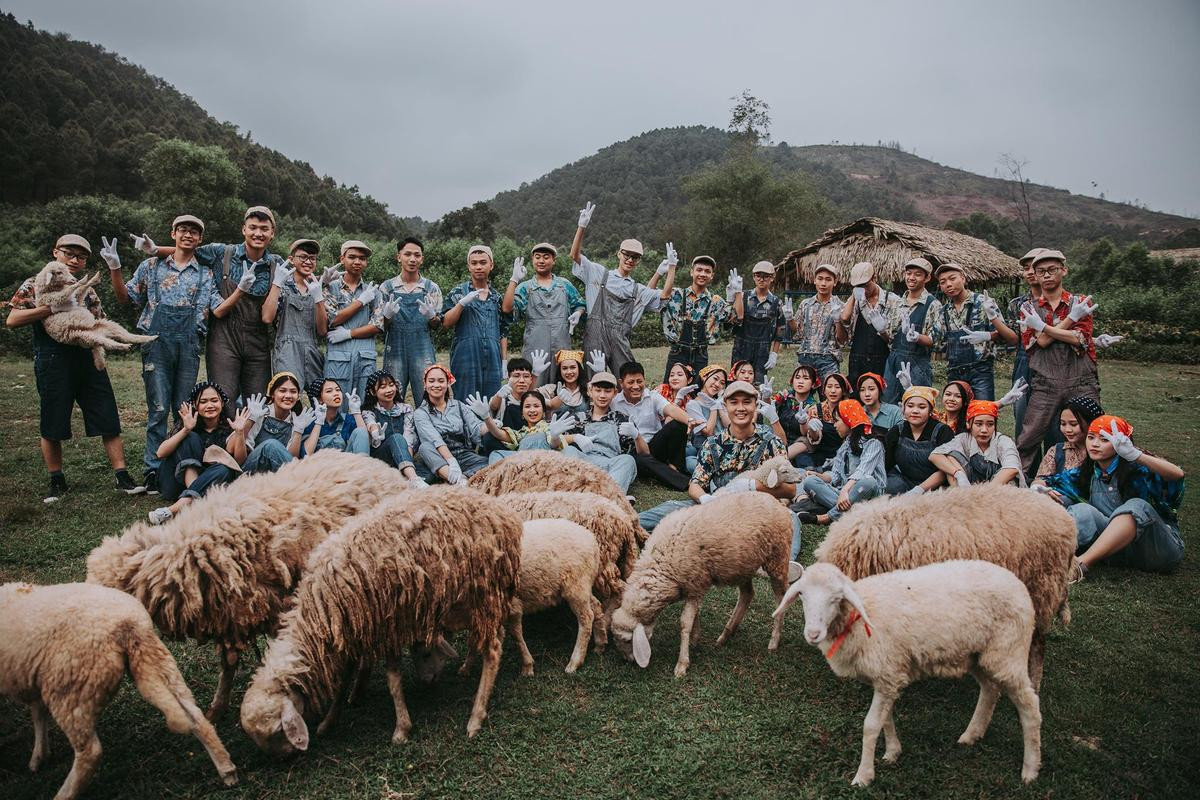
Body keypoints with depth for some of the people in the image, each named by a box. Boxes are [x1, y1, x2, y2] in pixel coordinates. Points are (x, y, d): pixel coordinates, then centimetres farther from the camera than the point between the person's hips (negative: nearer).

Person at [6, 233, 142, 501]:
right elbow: (12, 320, -5)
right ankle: (57, 482, 18)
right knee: (52, 427, 4)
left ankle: (122, 478, 0)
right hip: (52, 362, -3)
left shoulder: (88, 292, 17)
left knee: (109, 421, -3)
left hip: (89, 361, 3)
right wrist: (52, 307, -16)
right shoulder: (34, 285, 6)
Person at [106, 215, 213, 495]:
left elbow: (210, 312, 5)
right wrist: (114, 269, 1)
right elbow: (126, 297, 14)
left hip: (189, 343, 1)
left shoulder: (205, 274, 14)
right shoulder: (152, 266, 12)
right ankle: (153, 469, 2)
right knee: (158, 408, -4)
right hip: (157, 342, -1)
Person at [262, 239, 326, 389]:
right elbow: (267, 318, -9)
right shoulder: (282, 286, 9)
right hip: (287, 353, -4)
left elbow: (323, 331, 8)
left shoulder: (317, 288, 18)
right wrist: (277, 282, -7)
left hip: (313, 354, 4)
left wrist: (318, 297, -4)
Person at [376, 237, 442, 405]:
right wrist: (387, 315, -15)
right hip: (395, 350, 0)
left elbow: (438, 324, 8)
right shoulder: (387, 287, 7)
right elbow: (380, 326, 6)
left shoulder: (432, 288, 7)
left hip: (423, 351, 0)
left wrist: (430, 315, -14)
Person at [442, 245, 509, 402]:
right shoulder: (458, 292, 5)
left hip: (492, 360, 3)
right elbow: (446, 323, -4)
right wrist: (462, 303, -16)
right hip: (466, 358, -3)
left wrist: (504, 361, 9)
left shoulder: (497, 296, 14)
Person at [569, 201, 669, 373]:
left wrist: (671, 266, 10)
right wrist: (582, 227, -5)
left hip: (620, 340, 3)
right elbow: (575, 255, 5)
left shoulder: (637, 289, 18)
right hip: (596, 334, -3)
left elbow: (664, 295, 11)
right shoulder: (600, 274, 11)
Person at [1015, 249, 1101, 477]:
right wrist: (1072, 317, -8)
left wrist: (1042, 327, -11)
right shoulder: (1029, 310, 10)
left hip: (1081, 383, 0)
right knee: (1027, 441, -2)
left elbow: (1079, 339, -8)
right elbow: (1041, 341, -7)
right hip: (1045, 384, 0)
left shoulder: (1081, 302, 9)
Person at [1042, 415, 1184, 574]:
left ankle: (1082, 563, -47)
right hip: (1123, 548, 4)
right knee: (1081, 511, -17)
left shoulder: (1136, 468, -8)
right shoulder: (1087, 474, 9)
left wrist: (1134, 454, -40)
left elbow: (1177, 474, -27)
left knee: (1136, 506, -33)